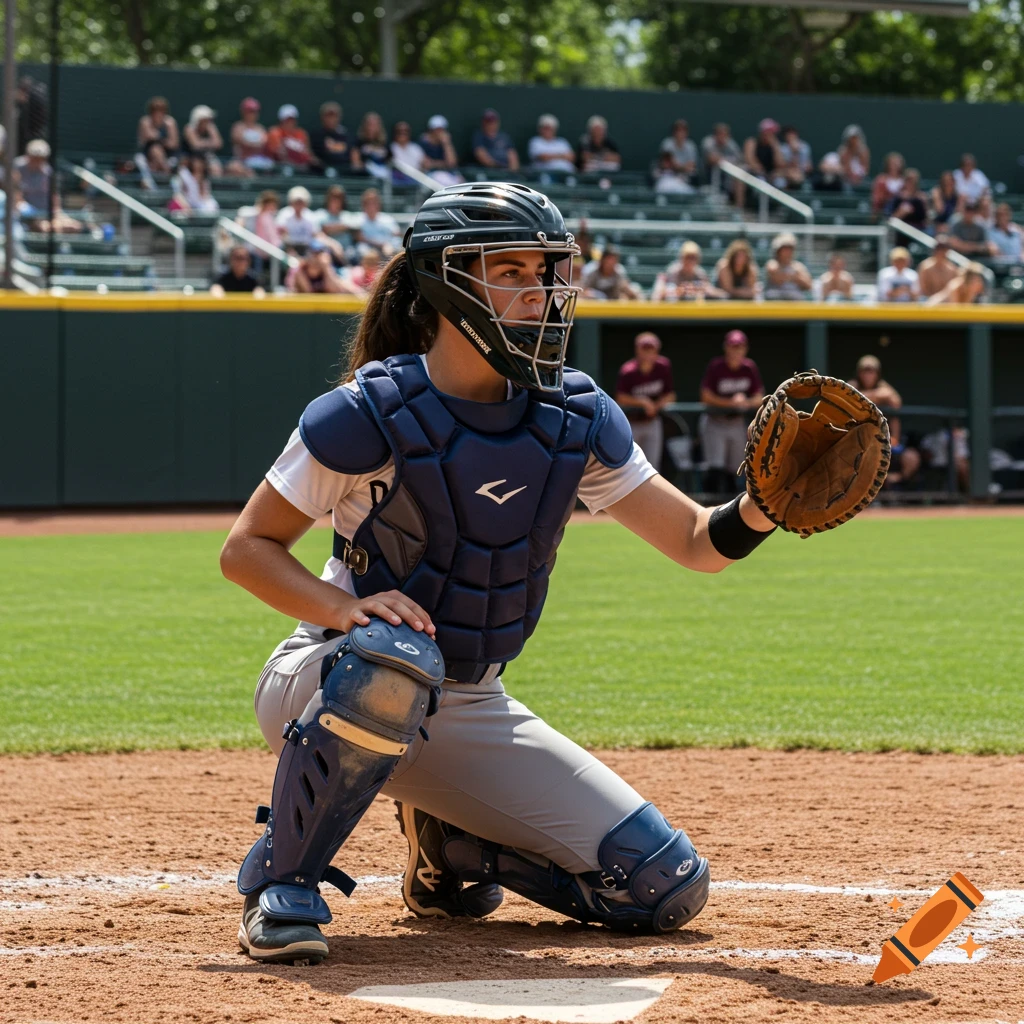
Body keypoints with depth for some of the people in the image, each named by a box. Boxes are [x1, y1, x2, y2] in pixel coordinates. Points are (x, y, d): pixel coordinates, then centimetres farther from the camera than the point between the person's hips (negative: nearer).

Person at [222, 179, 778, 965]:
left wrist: (761, 507, -25)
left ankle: (448, 847, 20)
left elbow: (697, 543, -3)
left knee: (669, 889, -3)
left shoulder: (577, 421, -5)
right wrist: (346, 609, -30)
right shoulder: (371, 414, -18)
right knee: (394, 658, -43)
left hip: (469, 711, 5)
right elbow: (246, 548, -13)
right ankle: (283, 878, -21)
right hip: (326, 687, -5)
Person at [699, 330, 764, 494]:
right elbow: (706, 396, -13)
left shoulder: (750, 368, 0)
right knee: (716, 469, -16)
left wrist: (747, 402, -19)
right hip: (715, 423, -4)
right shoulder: (716, 366, -11)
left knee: (732, 471, 9)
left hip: (739, 424, 4)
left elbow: (759, 398, 3)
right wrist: (730, 402, -24)